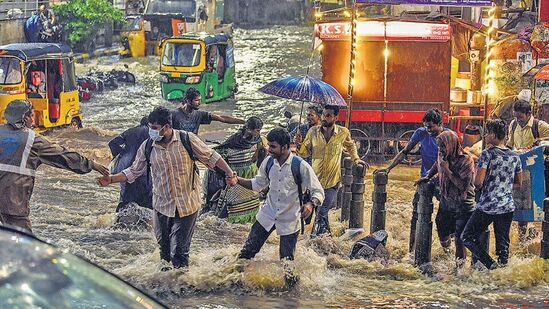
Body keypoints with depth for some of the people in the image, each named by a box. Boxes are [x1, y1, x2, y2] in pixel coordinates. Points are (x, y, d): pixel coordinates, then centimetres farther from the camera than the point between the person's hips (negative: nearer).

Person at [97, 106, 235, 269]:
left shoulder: (188, 140, -10)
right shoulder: (147, 147, -2)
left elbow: (211, 157, -1)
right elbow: (134, 171, 6)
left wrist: (230, 173, -7)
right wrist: (111, 179, -5)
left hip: (187, 205, -3)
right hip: (162, 205, 3)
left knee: (179, 250, -5)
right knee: (164, 248, 12)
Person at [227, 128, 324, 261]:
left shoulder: (301, 166, -16)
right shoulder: (268, 163, -2)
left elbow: (318, 192, -12)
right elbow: (257, 184, 13)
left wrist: (311, 204, -33)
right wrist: (238, 180, -4)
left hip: (289, 221, -4)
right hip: (267, 216, 4)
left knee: (286, 260, 2)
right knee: (247, 251, 0)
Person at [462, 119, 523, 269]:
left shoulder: (488, 154, -11)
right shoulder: (515, 156, 7)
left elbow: (478, 182, -16)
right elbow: (519, 183, 17)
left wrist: (482, 186, 5)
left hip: (487, 206, -6)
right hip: (507, 206, 6)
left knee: (467, 237, 4)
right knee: (503, 243, 13)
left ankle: (491, 264, -8)